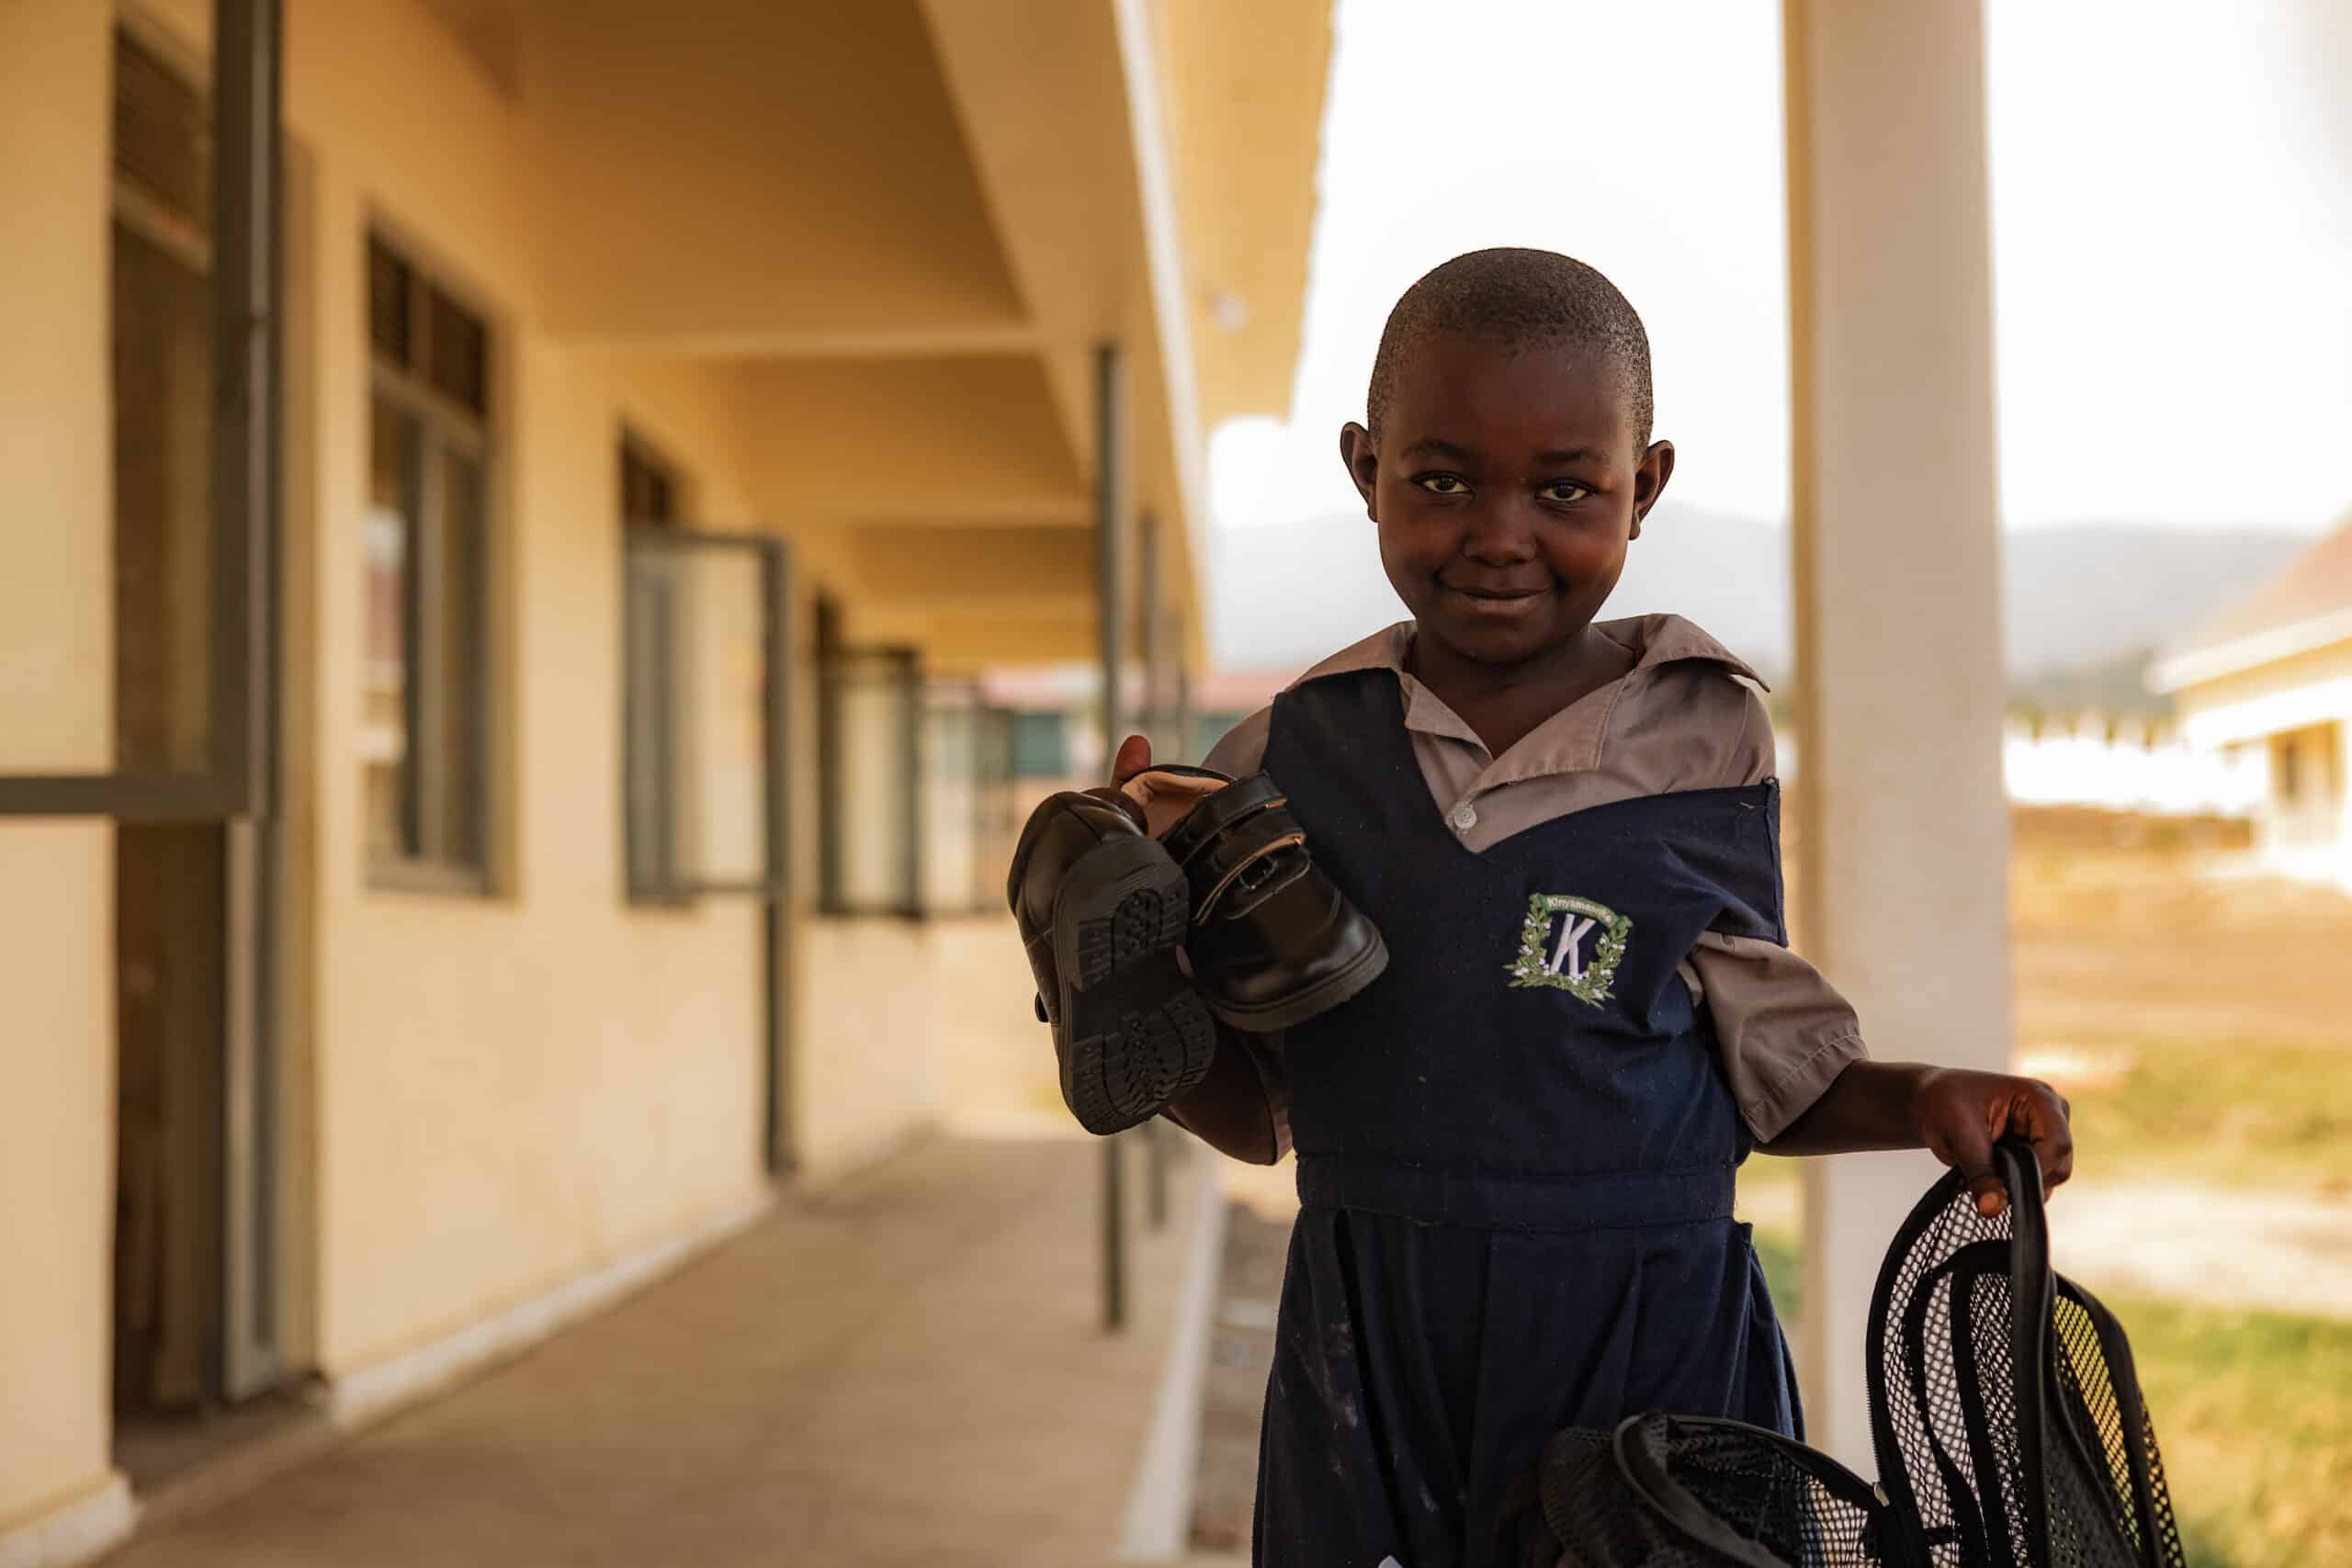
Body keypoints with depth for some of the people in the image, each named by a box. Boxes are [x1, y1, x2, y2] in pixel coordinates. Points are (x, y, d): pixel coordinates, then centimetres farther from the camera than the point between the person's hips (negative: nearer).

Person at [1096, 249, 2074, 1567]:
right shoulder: (1295, 755, 0)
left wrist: (1925, 1101, -12)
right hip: (1373, 1366, 1)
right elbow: (1255, 1112, 6)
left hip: (1658, 1360, -1)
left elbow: (1766, 1074, 5)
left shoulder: (1702, 739, -3)